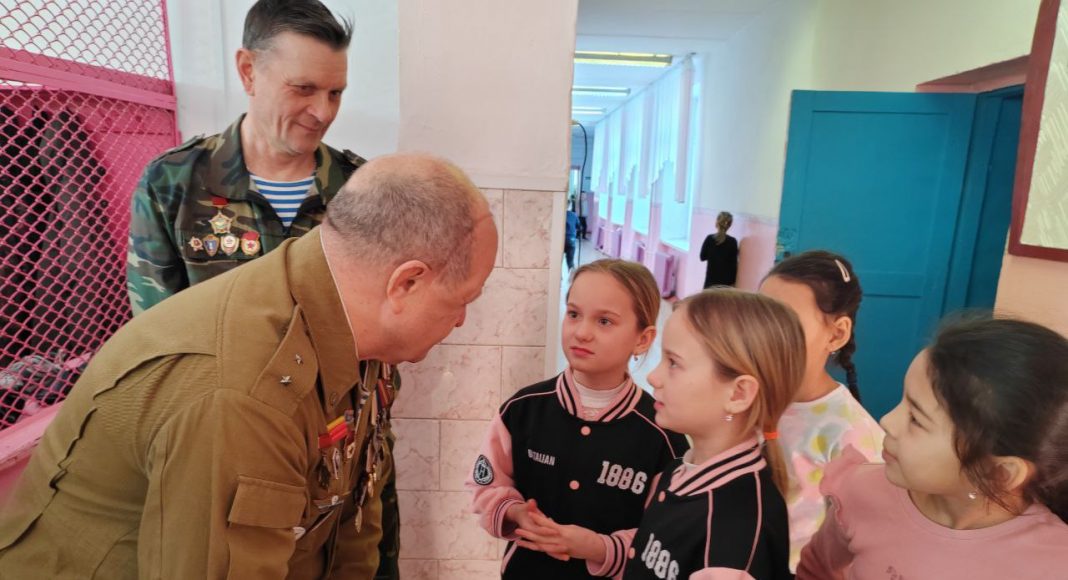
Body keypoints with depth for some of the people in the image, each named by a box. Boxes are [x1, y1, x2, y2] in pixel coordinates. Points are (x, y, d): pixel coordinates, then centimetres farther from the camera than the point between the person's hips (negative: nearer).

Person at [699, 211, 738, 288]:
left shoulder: (710, 239, -4)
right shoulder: (732, 241, -5)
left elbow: (703, 257, 4)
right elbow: (734, 263, -3)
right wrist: (733, 281, 3)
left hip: (711, 279, 1)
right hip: (726, 280, 0)